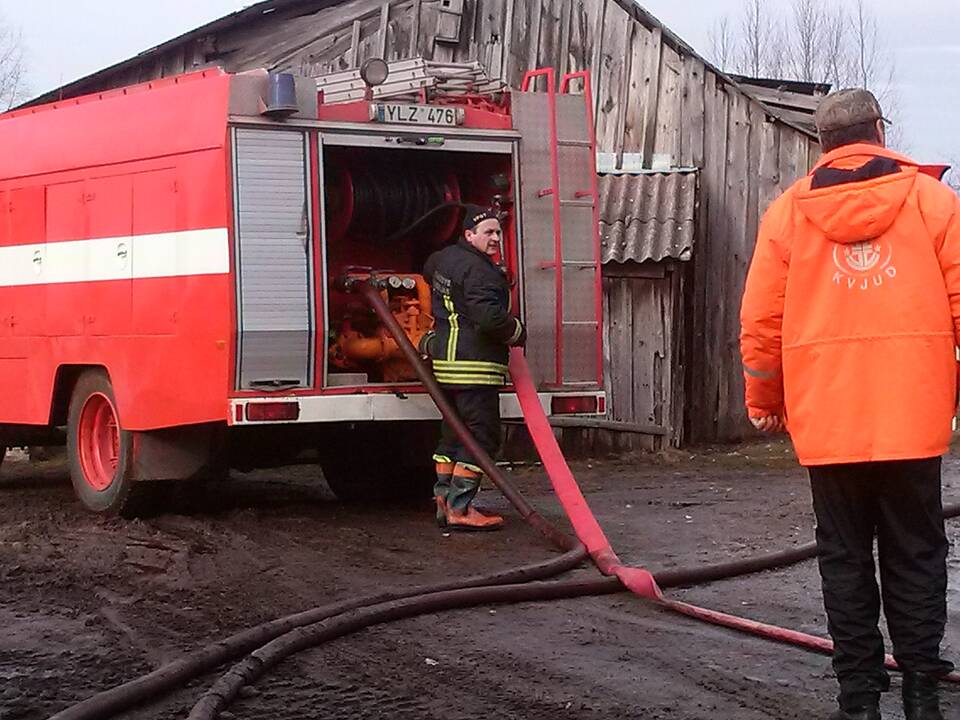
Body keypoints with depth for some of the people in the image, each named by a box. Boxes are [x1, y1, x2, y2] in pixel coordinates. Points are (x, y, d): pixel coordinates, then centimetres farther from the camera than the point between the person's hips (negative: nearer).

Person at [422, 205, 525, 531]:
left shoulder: (444, 258, 15)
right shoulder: (479, 271, -16)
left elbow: (429, 270, 41)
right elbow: (490, 318, -26)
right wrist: (517, 332, -7)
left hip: (445, 358, 10)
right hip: (473, 364, -10)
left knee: (453, 432, 16)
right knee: (481, 435, -7)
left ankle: (444, 501, 20)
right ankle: (459, 508, -9)